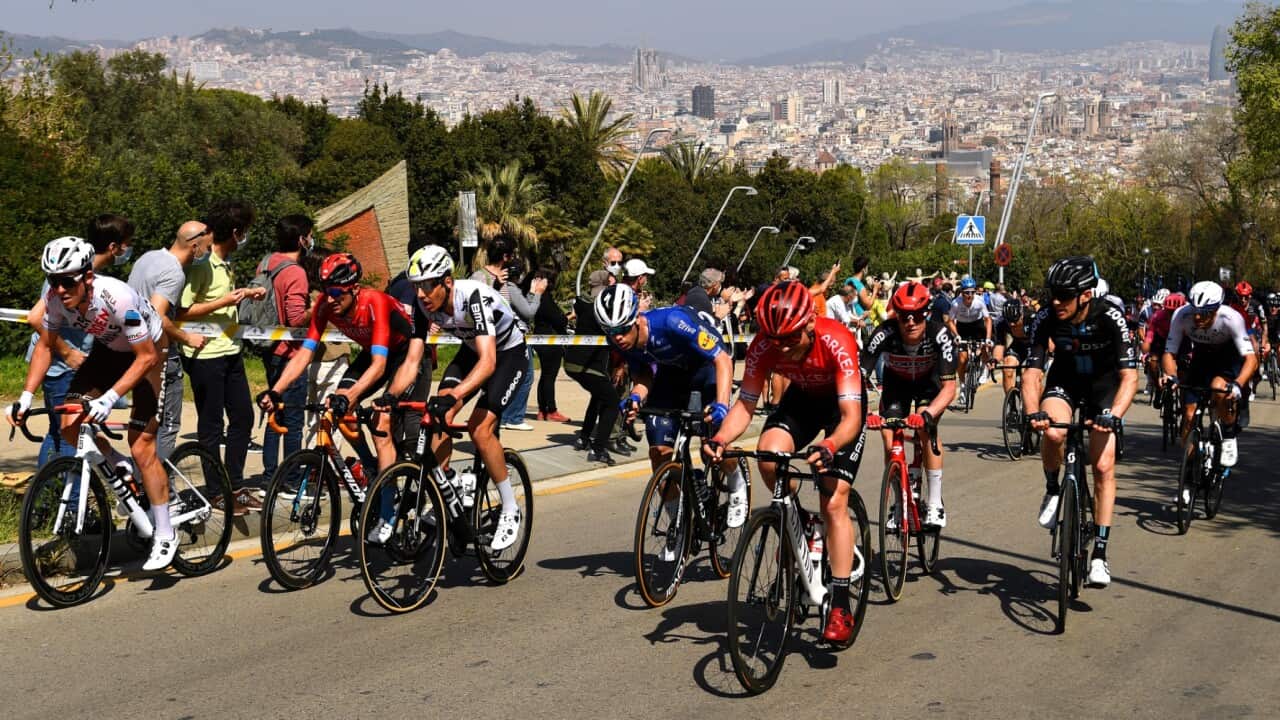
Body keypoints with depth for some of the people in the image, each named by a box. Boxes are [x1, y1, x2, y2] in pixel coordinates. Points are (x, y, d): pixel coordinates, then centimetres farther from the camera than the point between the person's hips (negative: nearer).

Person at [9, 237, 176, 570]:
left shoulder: (118, 297, -37)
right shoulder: (56, 298, -21)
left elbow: (146, 357, -31)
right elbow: (45, 346, -4)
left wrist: (109, 399, -39)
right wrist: (26, 396, -13)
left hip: (148, 352, -6)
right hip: (108, 350, 6)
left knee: (142, 449, -10)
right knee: (71, 426, -11)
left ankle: (165, 536, 2)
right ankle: (120, 468, 18)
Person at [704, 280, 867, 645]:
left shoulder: (837, 342, -37)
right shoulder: (764, 345, -26)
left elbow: (851, 415, -41)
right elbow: (745, 404, -20)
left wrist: (830, 446, -61)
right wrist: (720, 439, -39)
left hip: (842, 401, -4)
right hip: (802, 397, 4)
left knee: (834, 503, -15)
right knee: (768, 456, -28)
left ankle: (840, 606, -9)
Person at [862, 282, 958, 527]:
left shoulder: (939, 334, -35)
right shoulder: (885, 334, -35)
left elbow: (949, 387, -37)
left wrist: (928, 414, -54)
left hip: (929, 384, -1)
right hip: (896, 383, 1)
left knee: (926, 429, -25)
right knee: (890, 440, -13)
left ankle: (935, 504, -13)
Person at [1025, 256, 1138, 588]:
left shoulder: (1110, 318, -30)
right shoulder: (1047, 318, -24)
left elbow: (1129, 375, -33)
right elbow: (1032, 371, -25)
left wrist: (1112, 415, -48)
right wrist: (1033, 413, -43)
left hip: (1103, 384, -1)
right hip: (1065, 380, 1)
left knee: (1103, 467, -11)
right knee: (1053, 433, -32)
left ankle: (1099, 554, -2)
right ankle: (1052, 490, 0)